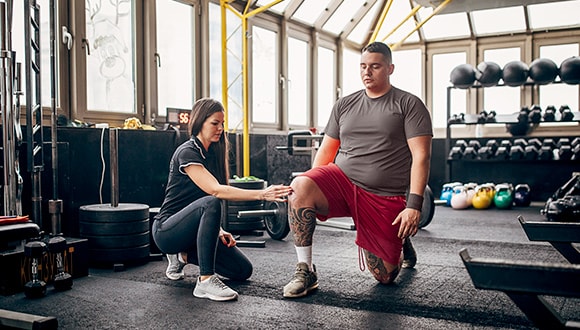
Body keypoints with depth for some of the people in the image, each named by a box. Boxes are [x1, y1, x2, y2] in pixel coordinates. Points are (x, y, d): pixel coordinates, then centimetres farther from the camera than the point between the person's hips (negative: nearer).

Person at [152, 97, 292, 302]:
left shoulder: (212, 152, 8)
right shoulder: (187, 152, -18)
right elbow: (215, 190, -31)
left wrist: (218, 230, -4)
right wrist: (262, 194, -39)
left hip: (193, 229, 8)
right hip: (166, 231, -8)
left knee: (243, 270, -3)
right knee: (210, 204, -37)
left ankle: (184, 255, 14)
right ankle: (205, 281, -33)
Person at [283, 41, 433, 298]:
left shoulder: (409, 105, 0)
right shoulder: (344, 105, 12)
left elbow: (421, 157, -8)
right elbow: (326, 150, 15)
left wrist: (414, 205, -17)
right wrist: (313, 189, 7)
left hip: (386, 199, -2)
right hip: (342, 180, 3)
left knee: (385, 276, 2)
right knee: (299, 186, -29)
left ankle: (401, 243, 39)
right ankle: (305, 272, -17)